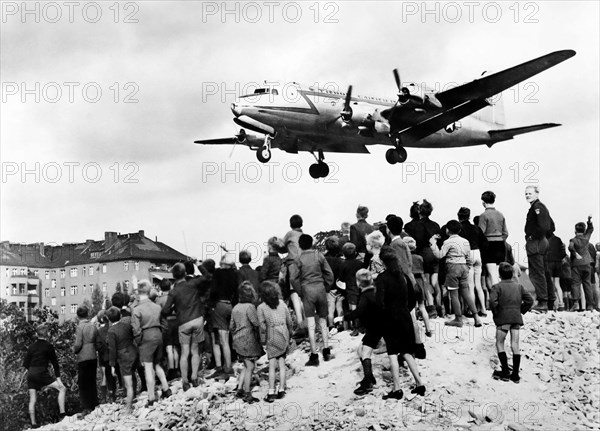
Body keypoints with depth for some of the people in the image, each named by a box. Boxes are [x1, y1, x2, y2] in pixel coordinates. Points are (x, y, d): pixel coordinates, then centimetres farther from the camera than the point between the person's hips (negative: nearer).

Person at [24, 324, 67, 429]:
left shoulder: (31, 347, 13)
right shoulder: (48, 346, 0)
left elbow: (25, 363, 13)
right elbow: (54, 362, 0)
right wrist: (58, 377, 1)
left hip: (30, 374, 6)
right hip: (42, 373, -6)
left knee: (32, 400, 9)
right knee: (62, 388, -2)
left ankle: (33, 424, 10)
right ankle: (62, 414, -13)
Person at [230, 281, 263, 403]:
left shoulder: (235, 308, 8)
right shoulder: (250, 307, -15)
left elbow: (231, 327, 12)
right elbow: (256, 325, -18)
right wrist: (259, 338, -4)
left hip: (238, 341, 8)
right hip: (249, 341, -8)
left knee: (246, 366, 18)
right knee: (250, 367, 0)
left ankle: (240, 389, 15)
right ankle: (247, 394, 4)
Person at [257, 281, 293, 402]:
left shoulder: (261, 308, -8)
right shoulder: (282, 303, 3)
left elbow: (262, 326, -11)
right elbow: (289, 321, 6)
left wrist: (263, 341, 0)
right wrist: (289, 335, 18)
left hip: (272, 339, -3)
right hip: (284, 336, 3)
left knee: (272, 365, 0)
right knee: (282, 364, 10)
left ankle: (271, 392, -3)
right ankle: (281, 389, 11)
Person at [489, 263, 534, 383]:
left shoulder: (497, 287, -5)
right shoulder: (519, 286, 11)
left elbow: (493, 301, -18)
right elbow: (529, 300, 8)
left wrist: (495, 312, -4)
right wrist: (521, 310, 13)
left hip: (503, 319, -4)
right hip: (517, 318, 5)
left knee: (499, 344, 6)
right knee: (515, 345, 5)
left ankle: (505, 372, -1)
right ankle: (515, 375, 6)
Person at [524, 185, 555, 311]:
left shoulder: (537, 207, -13)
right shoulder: (541, 207, 18)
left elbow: (544, 227, -25)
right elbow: (551, 226, 25)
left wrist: (532, 237, -16)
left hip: (535, 244, -11)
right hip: (542, 242, 11)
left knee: (537, 274, -8)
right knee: (540, 274, 15)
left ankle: (542, 303, -8)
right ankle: (550, 302, 19)